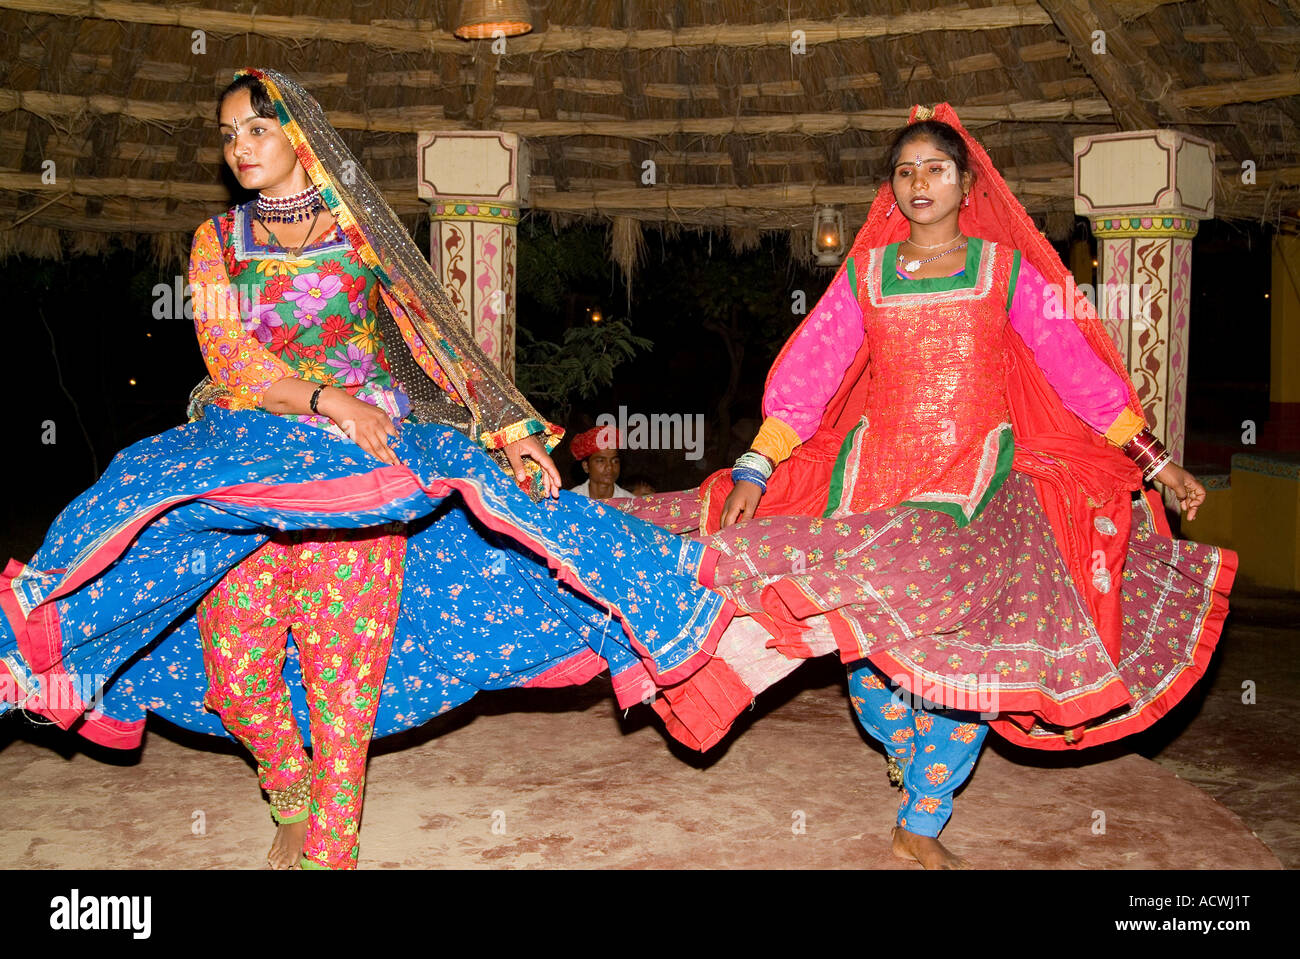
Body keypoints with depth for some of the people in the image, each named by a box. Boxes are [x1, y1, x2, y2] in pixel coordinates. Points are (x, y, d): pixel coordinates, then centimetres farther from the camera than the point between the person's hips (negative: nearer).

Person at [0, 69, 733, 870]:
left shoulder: (361, 232, 9)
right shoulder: (218, 243, 14)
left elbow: (436, 333, 5)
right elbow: (228, 359, 0)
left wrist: (509, 430, -6)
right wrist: (325, 398, -16)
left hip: (362, 450, -2)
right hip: (248, 455, 2)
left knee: (343, 656, -11)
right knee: (231, 653, -13)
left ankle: (328, 847, -1)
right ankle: (291, 792, 14)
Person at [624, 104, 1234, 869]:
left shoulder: (1006, 268, 6)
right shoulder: (864, 274, 8)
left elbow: (1078, 366, 8)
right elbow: (806, 371, 5)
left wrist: (1155, 459, 7)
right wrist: (756, 467, -3)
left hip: (977, 483, -1)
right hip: (875, 472, 1)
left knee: (969, 654, -6)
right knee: (867, 648, -3)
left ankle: (922, 827, 14)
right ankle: (911, 756, 33)